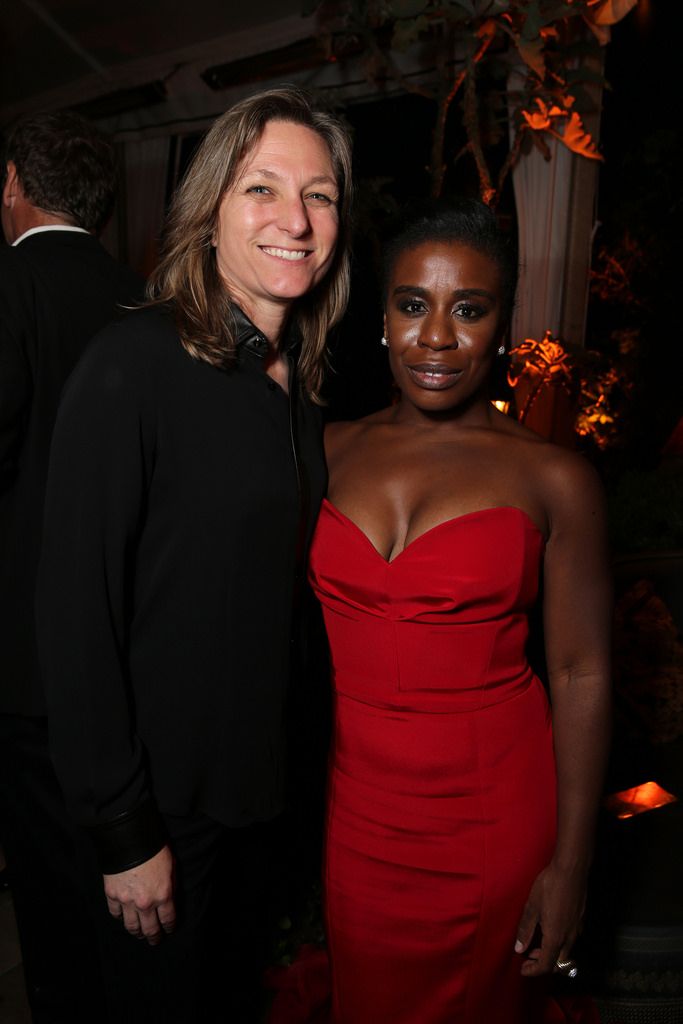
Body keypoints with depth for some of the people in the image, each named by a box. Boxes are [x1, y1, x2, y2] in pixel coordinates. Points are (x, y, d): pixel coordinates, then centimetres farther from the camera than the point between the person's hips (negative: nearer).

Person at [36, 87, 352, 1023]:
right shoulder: (134, 365, -20)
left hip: (249, 767, 6)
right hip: (161, 792, -6)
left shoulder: (298, 380, 2)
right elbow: (76, 610, -20)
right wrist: (124, 831, -17)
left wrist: (283, 750, 6)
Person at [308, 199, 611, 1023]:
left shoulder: (553, 479, -9)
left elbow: (580, 673, -7)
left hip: (492, 809, -2)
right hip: (354, 805, 3)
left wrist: (570, 866, -7)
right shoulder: (332, 451, 0)